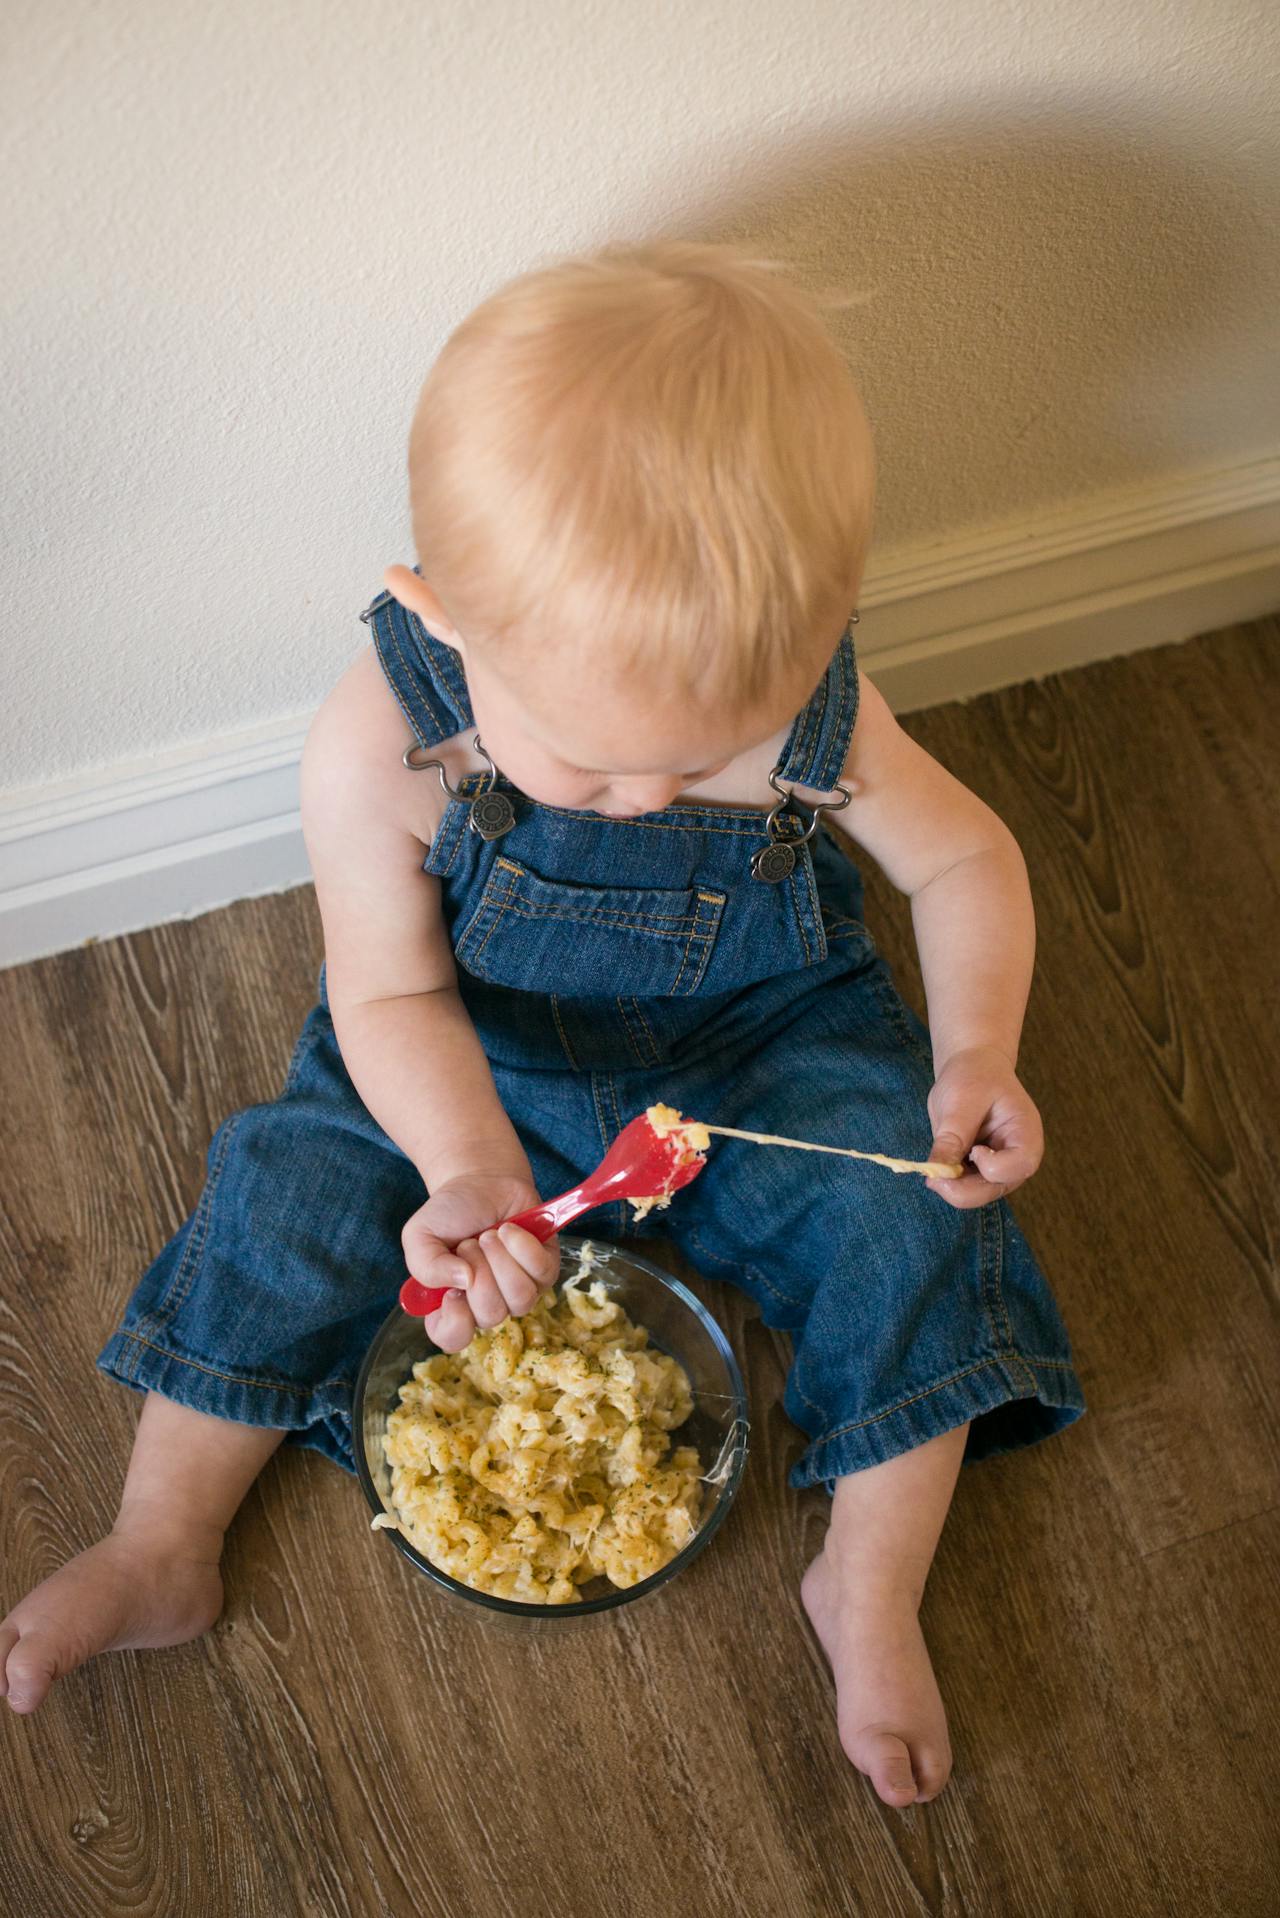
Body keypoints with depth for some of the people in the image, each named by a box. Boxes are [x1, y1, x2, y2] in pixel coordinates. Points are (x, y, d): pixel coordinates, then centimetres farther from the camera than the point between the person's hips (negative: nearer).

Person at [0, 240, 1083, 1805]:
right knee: (289, 1197, -11)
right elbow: (395, 991, -17)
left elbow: (966, 860, -8)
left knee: (912, 1226, -18)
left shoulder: (817, 722, -26)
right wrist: (466, 1164, -36)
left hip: (763, 1045, 0)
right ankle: (159, 1553, 11)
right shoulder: (375, 752, -29)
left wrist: (978, 1054, -24)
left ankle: (869, 1593, 3)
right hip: (477, 1068, 1)